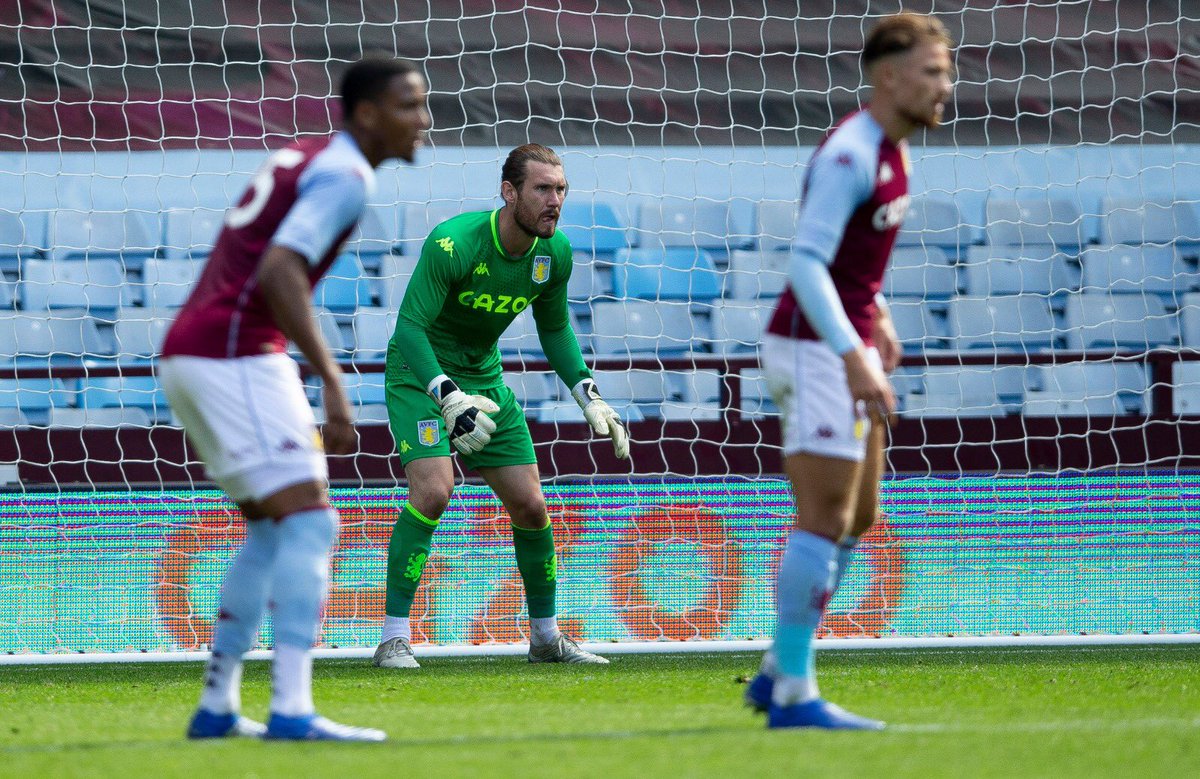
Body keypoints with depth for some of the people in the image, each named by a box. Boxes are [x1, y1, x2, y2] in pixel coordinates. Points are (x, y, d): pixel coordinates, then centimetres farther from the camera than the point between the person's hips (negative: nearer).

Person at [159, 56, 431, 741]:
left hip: (186, 351, 10)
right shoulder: (344, 177, -9)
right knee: (309, 522, -13)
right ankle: (292, 710, -23)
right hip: (235, 356, -10)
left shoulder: (300, 159, 20)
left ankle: (217, 707, 17)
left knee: (273, 530, 17)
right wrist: (332, 381, -26)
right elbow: (278, 271, -23)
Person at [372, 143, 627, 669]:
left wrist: (589, 398, 0)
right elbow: (410, 325, -30)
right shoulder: (453, 244, -28)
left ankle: (546, 637, 22)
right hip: (420, 374, -6)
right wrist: (449, 398, -42)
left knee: (530, 507, 4)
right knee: (433, 489, -26)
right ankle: (394, 640, -20)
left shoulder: (555, 253, -7)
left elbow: (554, 329, 10)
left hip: (484, 379, 6)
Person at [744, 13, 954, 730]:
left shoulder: (891, 148, 11)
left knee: (857, 519, 13)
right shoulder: (851, 155, -19)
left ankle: (777, 674, 19)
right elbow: (806, 264, -26)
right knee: (826, 520, -10)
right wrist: (852, 358, -31)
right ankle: (795, 695, -7)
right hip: (816, 350, -10)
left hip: (846, 350, 10)